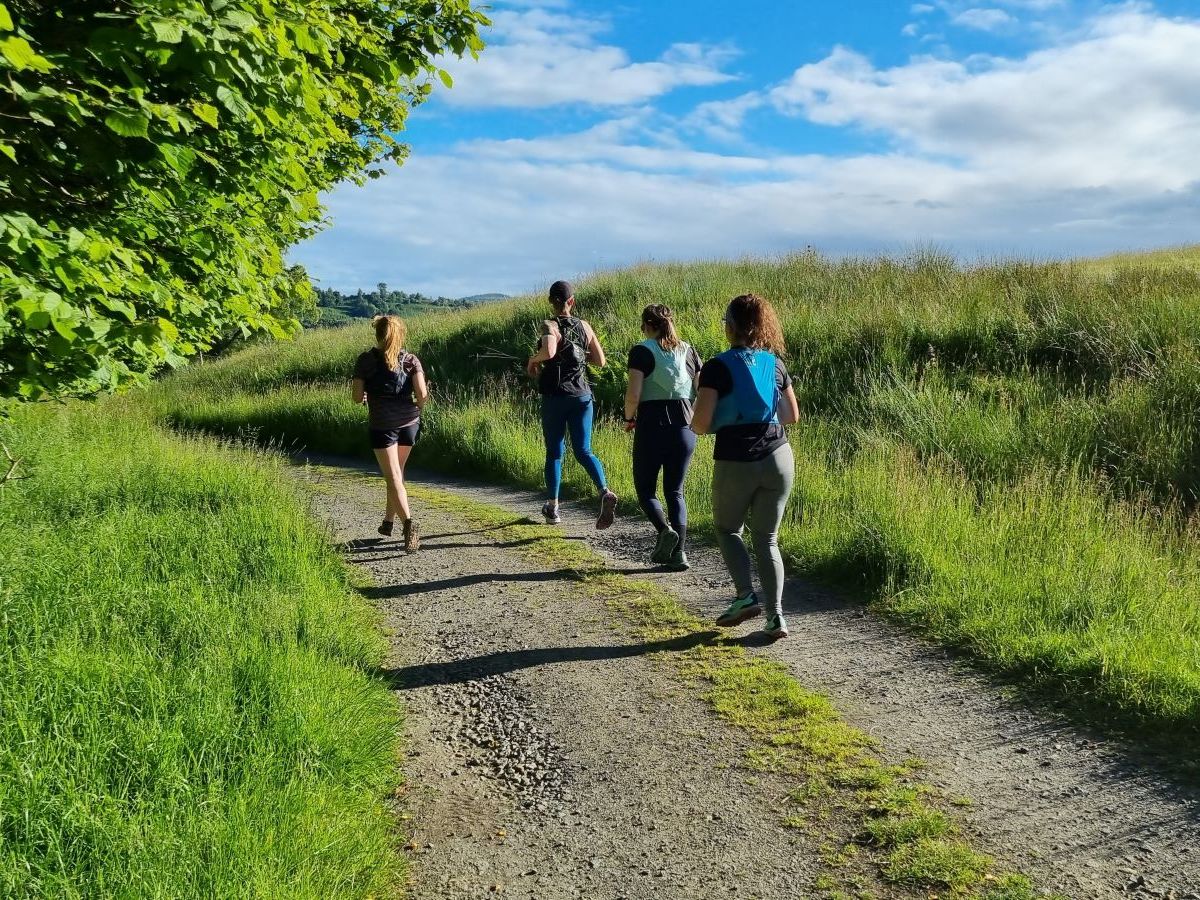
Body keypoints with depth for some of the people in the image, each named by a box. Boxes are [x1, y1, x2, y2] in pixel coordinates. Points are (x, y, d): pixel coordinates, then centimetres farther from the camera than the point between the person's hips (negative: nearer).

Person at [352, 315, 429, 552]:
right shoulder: (411, 360, 2)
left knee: (393, 477, -4)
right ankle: (388, 521, 30)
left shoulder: (366, 361, -1)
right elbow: (422, 394, -8)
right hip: (409, 423, 3)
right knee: (396, 472, 20)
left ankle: (409, 524, -22)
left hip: (382, 425, -3)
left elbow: (358, 397, -3)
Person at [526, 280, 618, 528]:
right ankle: (605, 492, -20)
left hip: (555, 397, -3)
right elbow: (600, 360, 8)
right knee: (583, 451, 5)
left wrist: (533, 360, -9)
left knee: (554, 452, 10)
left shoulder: (550, 325, -9)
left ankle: (553, 508, 15)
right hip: (582, 395, 3)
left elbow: (549, 351, -29)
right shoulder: (584, 326, 5)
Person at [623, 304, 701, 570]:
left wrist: (629, 419, 3)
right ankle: (679, 552, 0)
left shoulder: (642, 351, -4)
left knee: (645, 489, 11)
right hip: (684, 428, 4)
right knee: (675, 491, 12)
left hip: (652, 427, -4)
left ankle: (665, 530, -14)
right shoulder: (688, 351, 8)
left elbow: (633, 394, -14)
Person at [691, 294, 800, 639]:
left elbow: (700, 425, -11)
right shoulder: (775, 364, 7)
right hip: (778, 458, 4)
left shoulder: (718, 367, -8)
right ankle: (775, 615, 4)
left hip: (735, 462, -4)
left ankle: (746, 596, 5)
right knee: (767, 539, 13)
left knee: (727, 528, 20)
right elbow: (792, 415, 16)